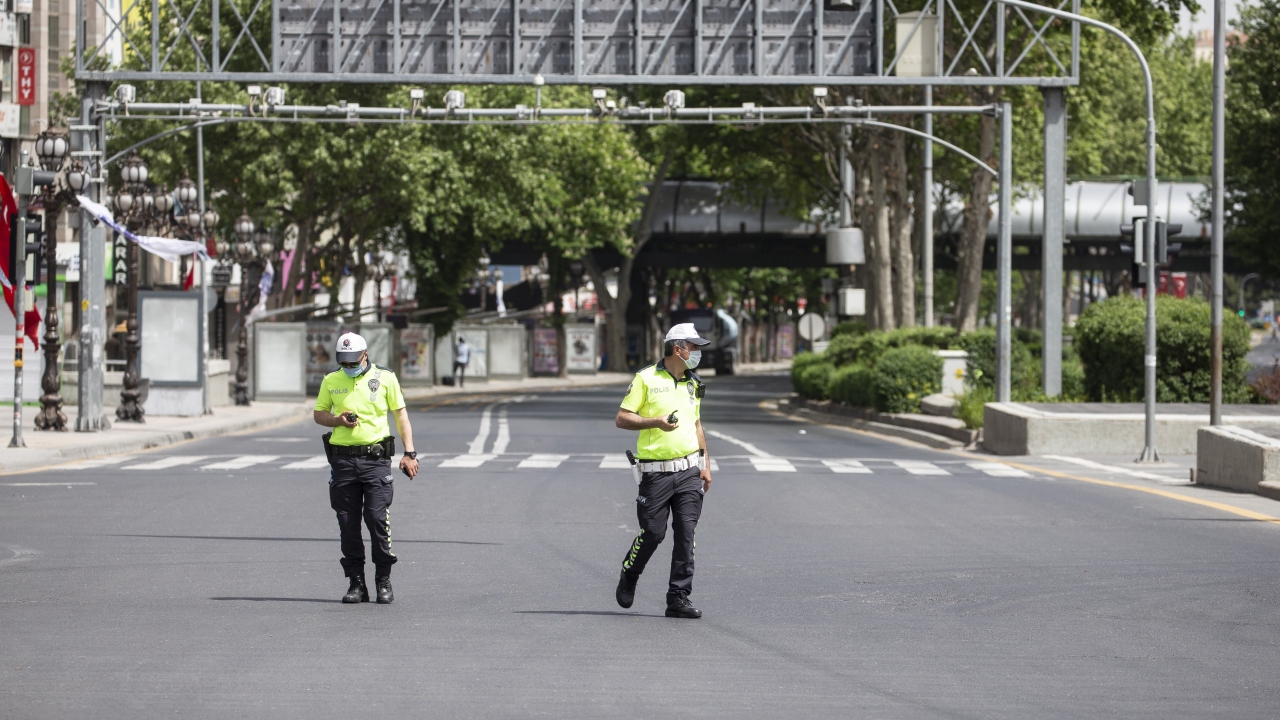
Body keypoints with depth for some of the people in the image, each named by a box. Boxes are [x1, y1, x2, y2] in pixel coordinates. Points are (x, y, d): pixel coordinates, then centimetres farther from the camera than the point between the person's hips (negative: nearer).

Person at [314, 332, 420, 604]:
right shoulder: (331, 381, 8)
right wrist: (338, 420, -6)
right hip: (343, 457, 3)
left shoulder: (385, 378, 3)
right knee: (348, 523, 3)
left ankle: (384, 582, 1)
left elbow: (401, 415, 6)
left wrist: (409, 453, -1)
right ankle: (356, 583, 11)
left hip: (376, 457, -3)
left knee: (377, 518, -9)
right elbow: (319, 414, 17)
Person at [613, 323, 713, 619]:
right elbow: (621, 419, -6)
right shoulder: (646, 379, -4)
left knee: (685, 535, -4)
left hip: (688, 471, 5)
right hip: (656, 471, -5)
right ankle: (628, 578, 26)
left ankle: (678, 598, -2)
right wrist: (655, 422, -19)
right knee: (652, 533, -2)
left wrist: (706, 465, 18)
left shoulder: (692, 384, 15)